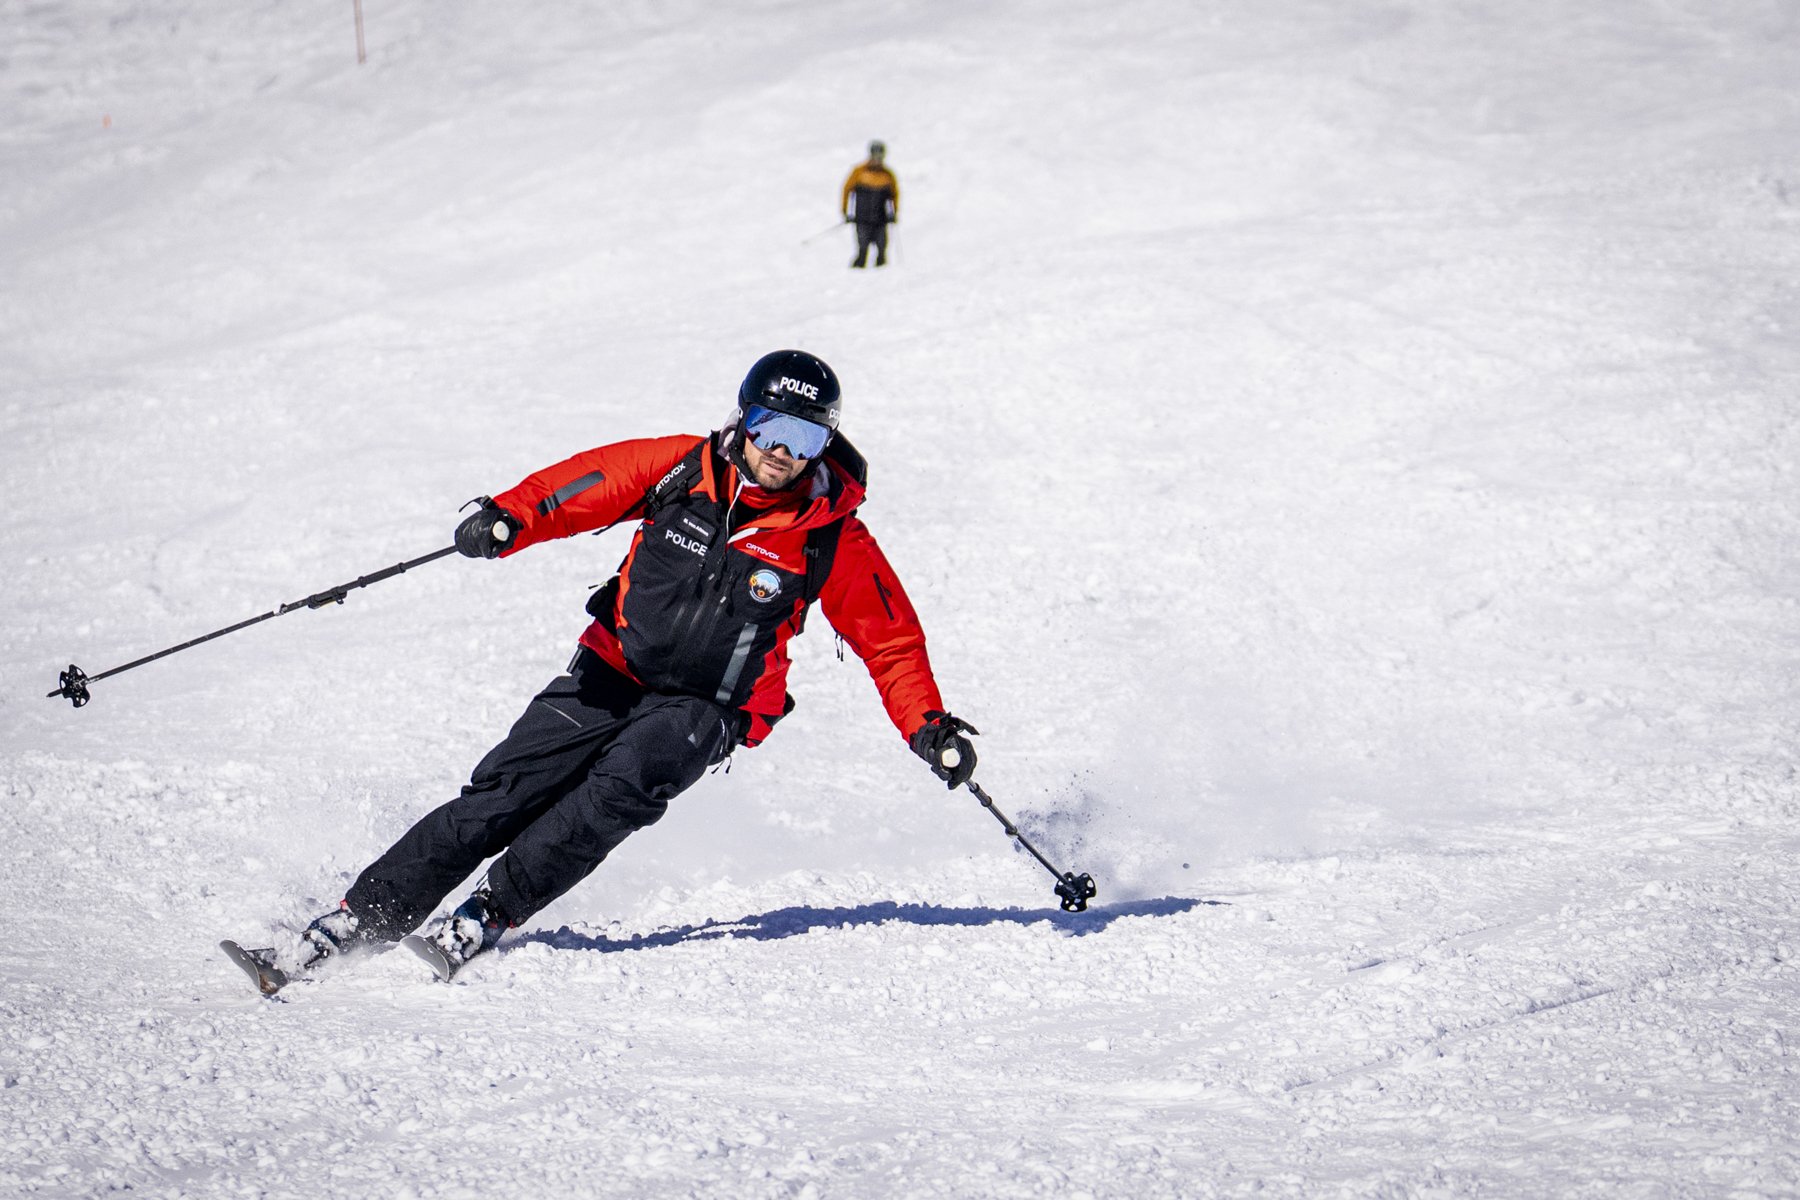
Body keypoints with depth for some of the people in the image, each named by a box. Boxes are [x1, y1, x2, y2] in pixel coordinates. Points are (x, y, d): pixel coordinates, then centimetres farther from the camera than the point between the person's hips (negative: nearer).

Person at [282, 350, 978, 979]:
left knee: (624, 786, -30)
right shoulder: (684, 467, -7)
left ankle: (491, 912, -24)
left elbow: (890, 639, -2)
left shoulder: (831, 537, -10)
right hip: (614, 672, 2)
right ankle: (369, 914, -5)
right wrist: (510, 517, -27)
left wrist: (928, 726, -12)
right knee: (503, 793, -11)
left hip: (706, 709, -2)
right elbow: (580, 486, -7)